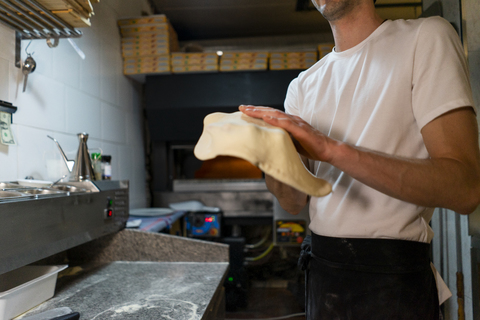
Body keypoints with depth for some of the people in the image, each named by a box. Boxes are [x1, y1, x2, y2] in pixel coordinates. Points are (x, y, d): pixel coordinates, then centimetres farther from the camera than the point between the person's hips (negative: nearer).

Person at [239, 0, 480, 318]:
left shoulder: (425, 36, -8)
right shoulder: (303, 86, 6)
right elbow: (296, 202, 2)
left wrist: (332, 149, -28)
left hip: (395, 275, -4)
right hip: (322, 268, 5)